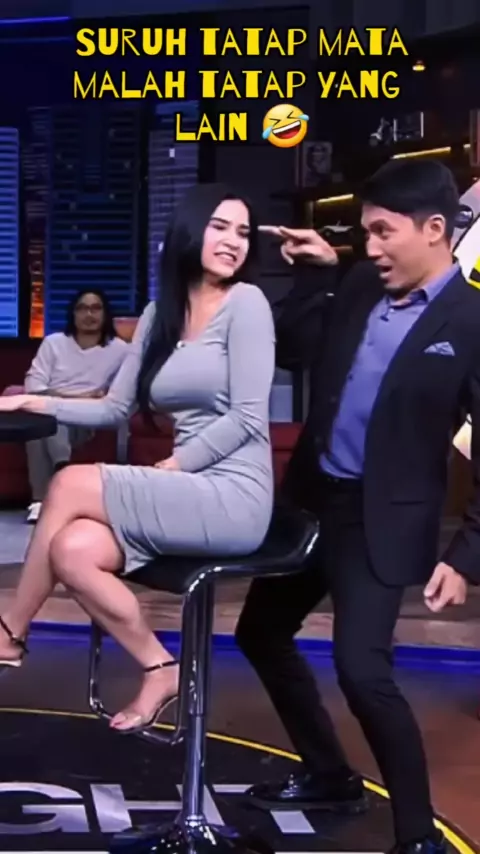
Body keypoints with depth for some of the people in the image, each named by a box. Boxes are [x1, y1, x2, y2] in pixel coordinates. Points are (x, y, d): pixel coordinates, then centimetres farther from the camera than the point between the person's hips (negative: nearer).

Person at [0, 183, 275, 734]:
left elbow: (246, 418, -12)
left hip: (233, 498, -6)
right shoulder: (159, 315, 14)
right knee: (71, 552, -19)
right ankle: (159, 669, 1)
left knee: (71, 485, -17)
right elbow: (115, 408, 12)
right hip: (187, 498, 6)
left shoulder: (246, 302, -6)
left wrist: (166, 469, -14)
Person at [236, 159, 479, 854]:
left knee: (362, 669, -17)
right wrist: (317, 273, -2)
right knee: (261, 632, 17)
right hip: (311, 497, 8)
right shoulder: (357, 292, 3)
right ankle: (330, 776, 35)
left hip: (381, 520, -7)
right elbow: (289, 353, 10)